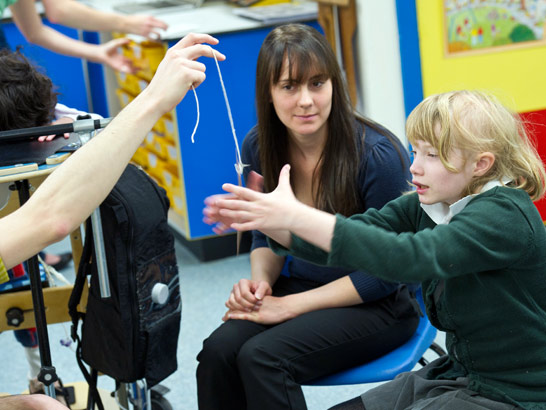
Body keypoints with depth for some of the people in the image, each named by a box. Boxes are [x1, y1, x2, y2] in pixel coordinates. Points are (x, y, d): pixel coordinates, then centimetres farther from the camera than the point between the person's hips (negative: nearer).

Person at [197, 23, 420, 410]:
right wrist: (260, 280, -10)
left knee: (262, 356, -29)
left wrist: (291, 305, -18)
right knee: (218, 350, -24)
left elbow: (384, 274, -14)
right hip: (299, 287, 5)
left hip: (377, 305, -5)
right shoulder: (259, 147, -4)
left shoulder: (377, 155, -20)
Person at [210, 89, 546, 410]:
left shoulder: (505, 215, -23)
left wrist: (297, 216, -38)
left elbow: (408, 256, -36)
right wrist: (268, 221, -24)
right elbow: (342, 239, -6)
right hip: (457, 375, 8)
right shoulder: (424, 207, 4)